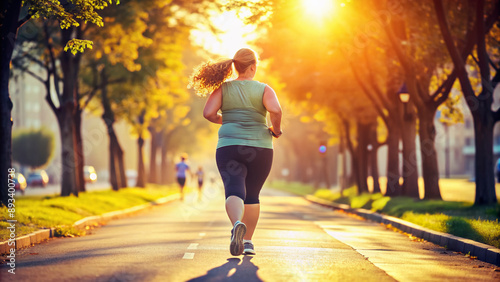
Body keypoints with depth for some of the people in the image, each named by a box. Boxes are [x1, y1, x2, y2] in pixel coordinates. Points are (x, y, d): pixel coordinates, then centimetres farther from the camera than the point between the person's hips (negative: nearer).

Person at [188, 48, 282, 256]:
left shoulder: (223, 88, 4)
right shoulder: (263, 89, 0)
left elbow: (208, 113, -7)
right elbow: (275, 110, -18)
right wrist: (276, 129, 1)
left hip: (229, 147, 0)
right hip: (259, 148, 0)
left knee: (234, 192, -10)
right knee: (252, 195, 17)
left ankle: (238, 225, -41)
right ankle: (247, 241, 18)